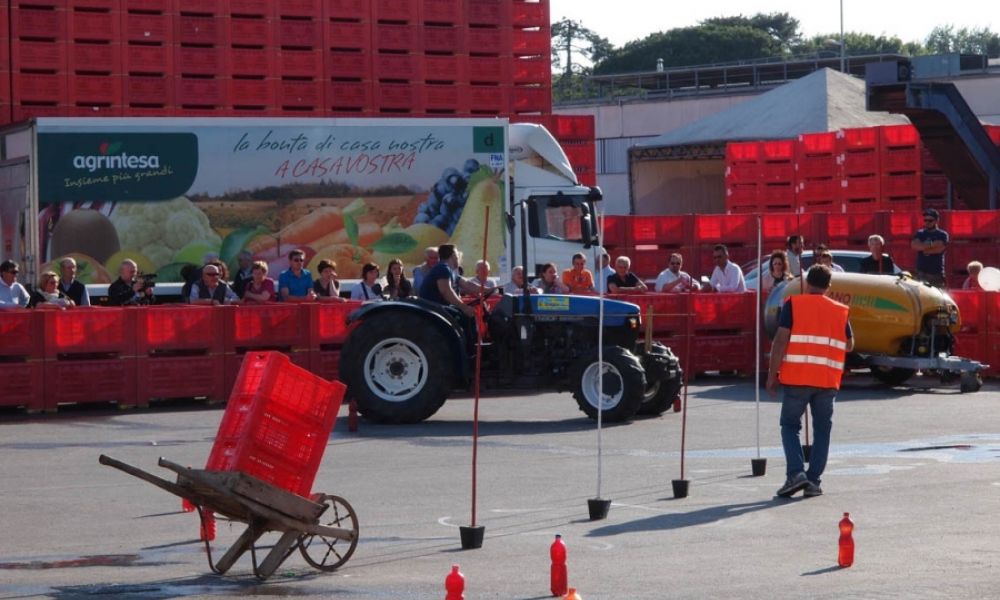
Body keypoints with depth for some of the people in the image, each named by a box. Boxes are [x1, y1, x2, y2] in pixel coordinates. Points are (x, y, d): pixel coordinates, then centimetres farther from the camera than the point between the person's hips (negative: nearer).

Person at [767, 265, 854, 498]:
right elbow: (849, 346, 16)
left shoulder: (793, 304, -1)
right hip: (828, 380, 2)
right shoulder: (840, 310, 9)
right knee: (822, 430, 11)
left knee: (790, 425, 8)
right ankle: (814, 481, 8)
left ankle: (796, 473, -9)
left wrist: (773, 374, -5)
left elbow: (781, 340, -9)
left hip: (797, 378, -2)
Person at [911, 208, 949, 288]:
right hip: (921, 272, 2)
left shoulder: (942, 235, 4)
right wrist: (931, 245, -9)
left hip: (937, 272, -2)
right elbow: (914, 245, -6)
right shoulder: (919, 234, 12)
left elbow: (939, 248, -12)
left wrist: (923, 247, -1)